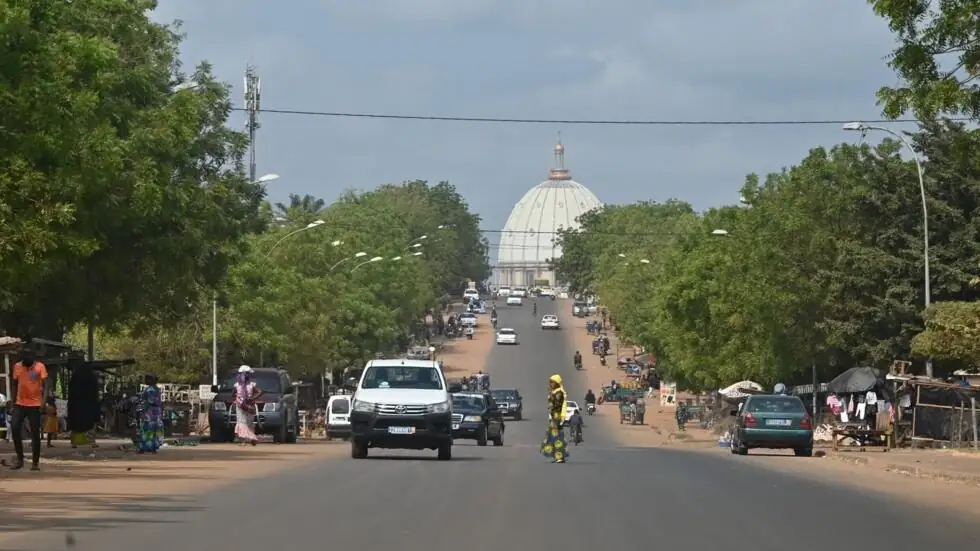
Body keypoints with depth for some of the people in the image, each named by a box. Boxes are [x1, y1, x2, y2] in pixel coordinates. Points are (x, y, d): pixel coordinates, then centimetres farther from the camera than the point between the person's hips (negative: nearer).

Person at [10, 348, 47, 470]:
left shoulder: (40, 367, -5)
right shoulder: (17, 367, 6)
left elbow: (44, 382, -14)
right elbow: (15, 385, 15)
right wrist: (14, 401, 17)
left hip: (35, 404, -3)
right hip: (19, 404, 3)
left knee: (35, 433, -2)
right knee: (15, 428, -8)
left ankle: (35, 462, 6)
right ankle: (20, 458, 5)